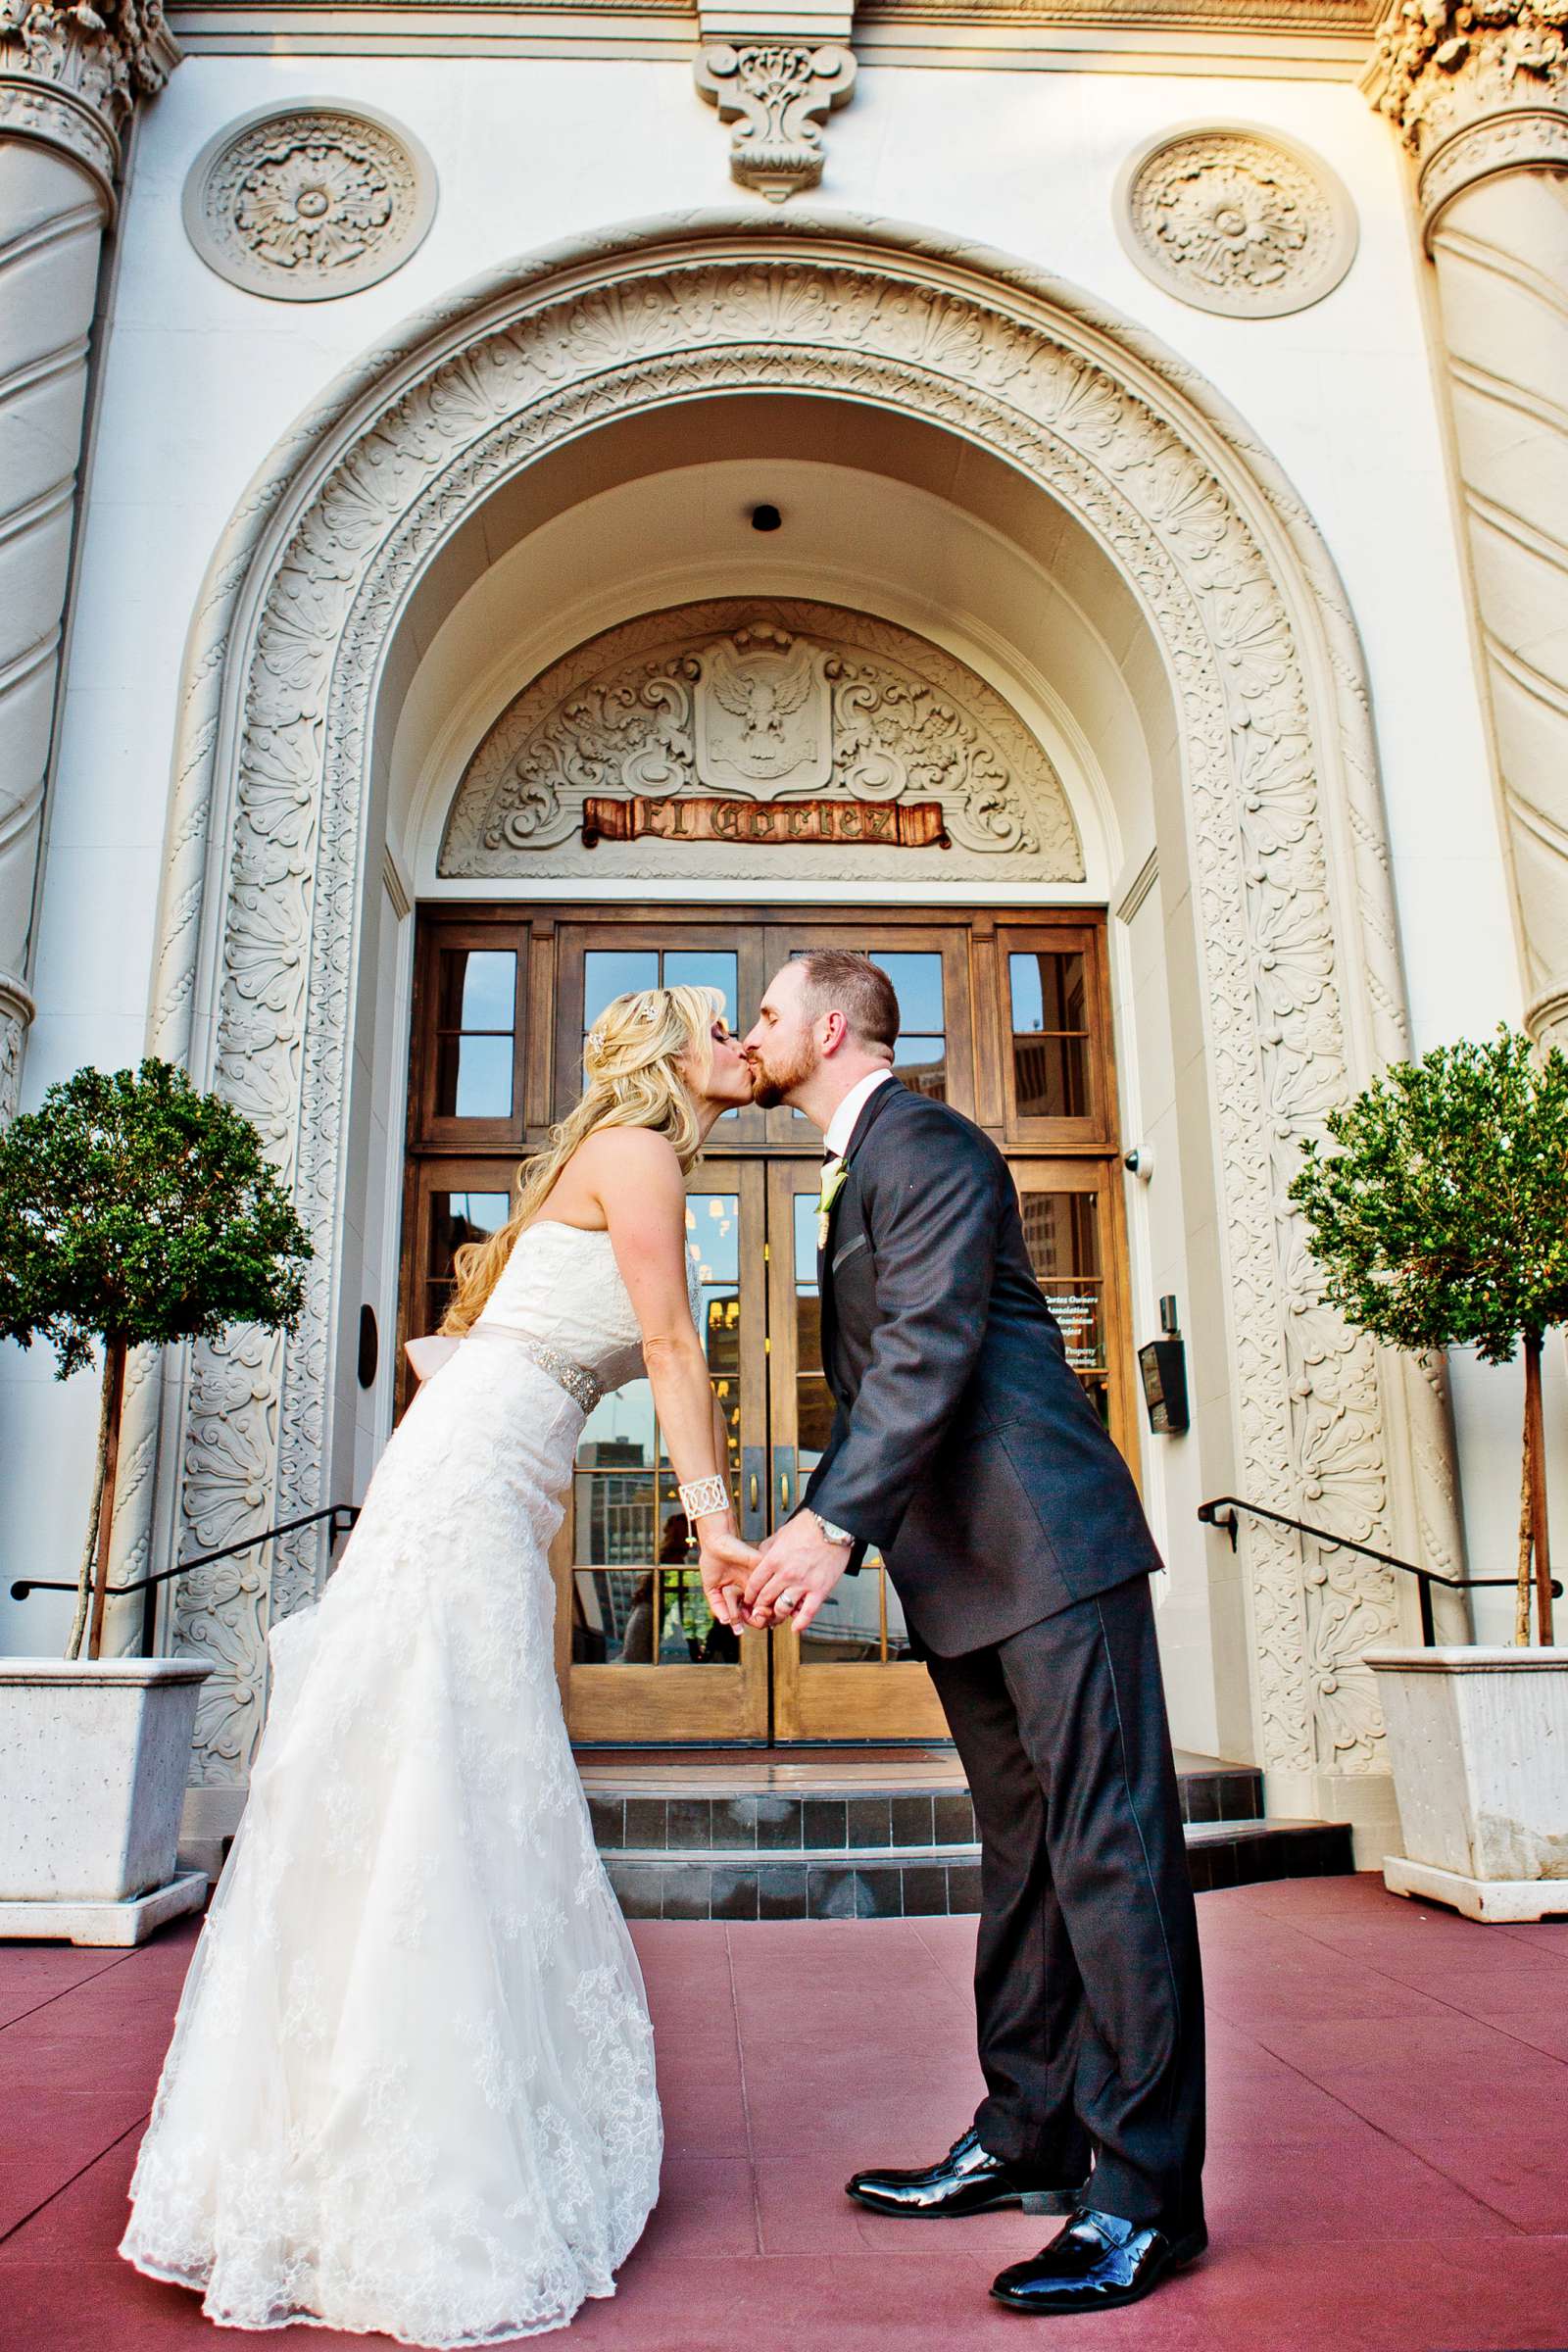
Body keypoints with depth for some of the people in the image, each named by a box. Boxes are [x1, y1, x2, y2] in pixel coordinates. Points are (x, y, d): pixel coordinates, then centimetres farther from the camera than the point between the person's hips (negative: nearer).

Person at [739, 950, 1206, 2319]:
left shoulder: (926, 1144, -9)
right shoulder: (859, 1169, 21)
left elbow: (932, 1348, -22)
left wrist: (835, 1522, -27)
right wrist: (818, 1531, 15)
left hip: (1048, 1543, -10)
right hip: (962, 1567, 10)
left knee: (1107, 1849, -3)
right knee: (1022, 1848, 16)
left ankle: (1146, 2193, 6)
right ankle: (1027, 2140, 27)